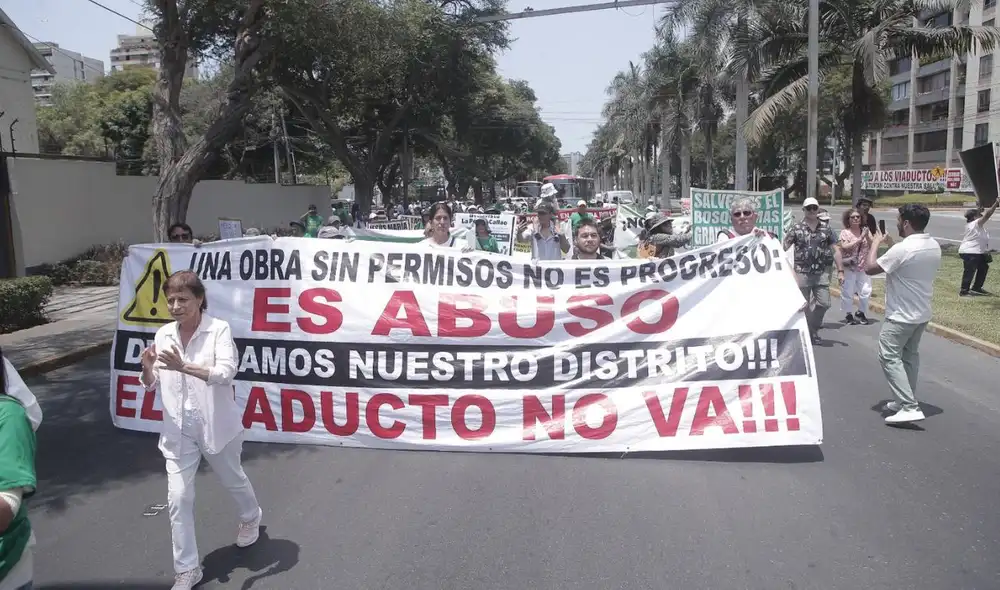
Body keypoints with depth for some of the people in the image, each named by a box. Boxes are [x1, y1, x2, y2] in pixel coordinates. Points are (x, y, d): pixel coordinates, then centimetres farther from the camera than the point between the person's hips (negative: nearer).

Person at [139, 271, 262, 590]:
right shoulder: (163, 335, -1)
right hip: (178, 431, 3)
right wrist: (147, 369, -19)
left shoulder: (219, 329, -16)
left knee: (233, 480, 21)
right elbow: (152, 387, 4)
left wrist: (183, 366, -40)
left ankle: (251, 518, 53)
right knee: (178, 499, -1)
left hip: (217, 426, -3)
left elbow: (226, 372, -28)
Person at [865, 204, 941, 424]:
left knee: (889, 357, -5)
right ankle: (907, 401, 27)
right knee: (910, 356, 18)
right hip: (922, 313, 9)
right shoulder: (934, 246, 5)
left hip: (901, 315, -9)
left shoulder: (902, 249, -24)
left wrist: (876, 243, -5)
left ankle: (909, 407, -12)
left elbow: (870, 268, -19)